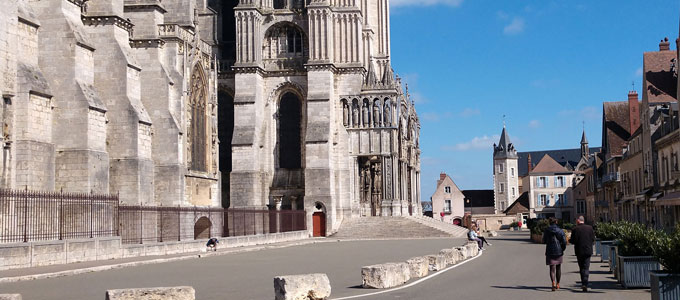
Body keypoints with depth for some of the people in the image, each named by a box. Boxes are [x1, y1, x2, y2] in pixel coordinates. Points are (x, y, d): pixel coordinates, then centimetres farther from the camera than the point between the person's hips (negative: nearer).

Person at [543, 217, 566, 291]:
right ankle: (557, 284, 26)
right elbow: (564, 241, -8)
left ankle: (553, 282, -27)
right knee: (558, 268, 16)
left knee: (552, 268, -3)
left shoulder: (546, 231, -3)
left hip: (550, 251, -1)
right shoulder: (560, 231, -4)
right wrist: (563, 249, 8)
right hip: (558, 251, 1)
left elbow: (544, 241, 5)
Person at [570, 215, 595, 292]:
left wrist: (569, 240, 9)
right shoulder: (590, 228, 0)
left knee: (581, 268, 12)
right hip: (588, 250, 1)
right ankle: (585, 284, -14)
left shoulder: (575, 229, -10)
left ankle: (583, 283, 16)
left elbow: (573, 241, -12)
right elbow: (593, 239, 2)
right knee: (586, 268, 1)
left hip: (579, 251, -1)